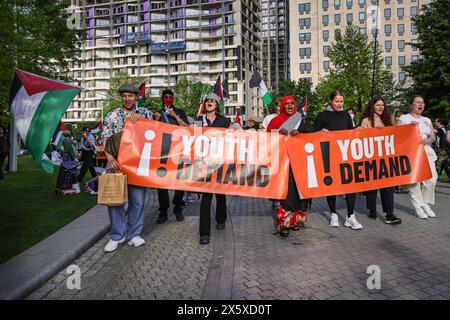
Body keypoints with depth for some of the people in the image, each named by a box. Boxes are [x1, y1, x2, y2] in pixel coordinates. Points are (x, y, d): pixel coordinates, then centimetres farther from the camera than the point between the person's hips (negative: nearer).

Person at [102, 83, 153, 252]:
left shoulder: (144, 112, 9)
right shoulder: (113, 115, 7)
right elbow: (106, 138, 3)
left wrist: (140, 118, -13)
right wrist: (110, 158, -12)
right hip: (117, 162, 0)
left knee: (137, 200, 5)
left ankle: (133, 234, 20)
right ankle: (117, 235, 16)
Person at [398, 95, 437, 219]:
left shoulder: (427, 120, 22)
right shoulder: (404, 118, 7)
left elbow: (432, 137, 15)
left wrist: (427, 140, -6)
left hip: (426, 151, 5)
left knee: (431, 179, -6)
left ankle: (426, 204, 11)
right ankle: (418, 206, 2)